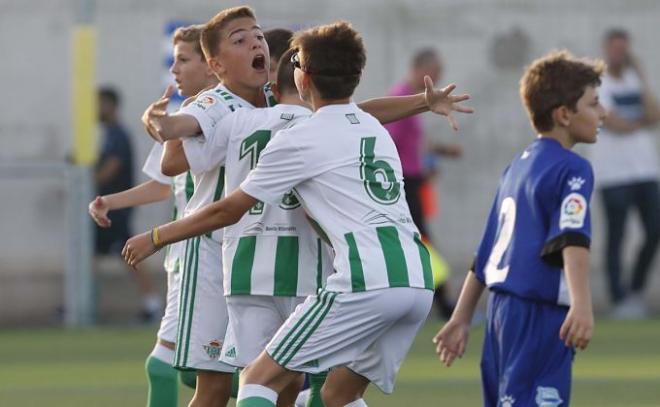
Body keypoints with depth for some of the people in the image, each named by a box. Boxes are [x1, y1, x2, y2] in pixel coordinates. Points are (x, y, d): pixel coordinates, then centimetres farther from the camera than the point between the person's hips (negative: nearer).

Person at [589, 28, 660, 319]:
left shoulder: (636, 81, 15)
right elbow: (615, 125, -13)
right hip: (614, 172, -6)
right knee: (616, 237, -7)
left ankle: (636, 292, 15)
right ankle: (619, 299, -6)